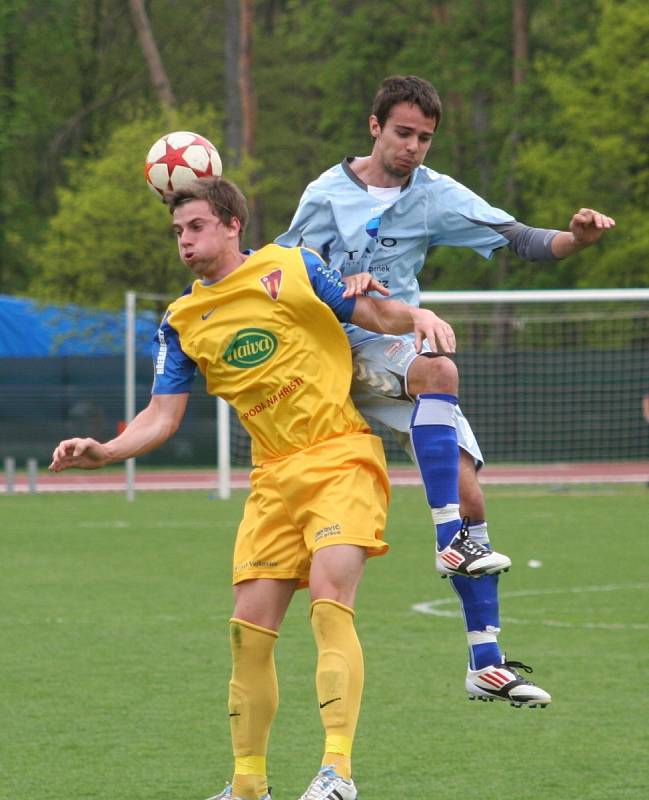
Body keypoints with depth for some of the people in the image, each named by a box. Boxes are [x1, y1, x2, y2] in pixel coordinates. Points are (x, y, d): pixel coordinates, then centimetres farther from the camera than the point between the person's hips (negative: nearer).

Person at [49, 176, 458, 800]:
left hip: (340, 456, -5)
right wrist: (104, 451, -9)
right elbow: (162, 416, 8)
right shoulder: (181, 323, 10)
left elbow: (375, 314, 4)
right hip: (274, 478, 5)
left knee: (329, 603, -21)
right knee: (249, 629, 0)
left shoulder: (290, 269, -2)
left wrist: (418, 317, -18)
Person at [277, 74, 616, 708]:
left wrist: (574, 239, -22)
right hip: (342, 348, -4)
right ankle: (450, 540, -40)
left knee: (469, 495, -6)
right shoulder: (327, 194, 0)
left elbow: (518, 240, -1)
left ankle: (487, 665, -4)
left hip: (402, 359, 4)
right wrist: (343, 288, -26)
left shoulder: (436, 195, 6)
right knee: (434, 370, -36)